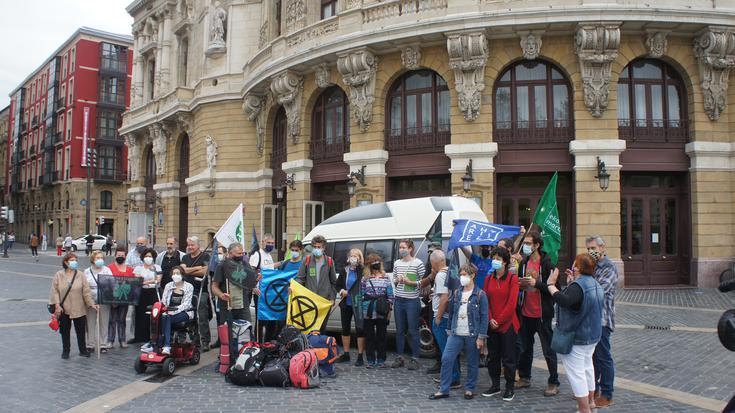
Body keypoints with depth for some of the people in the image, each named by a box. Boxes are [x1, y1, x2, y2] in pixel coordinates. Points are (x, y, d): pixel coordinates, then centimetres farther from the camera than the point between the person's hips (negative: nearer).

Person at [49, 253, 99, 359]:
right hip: (64, 309, 0)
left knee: (81, 330, 7)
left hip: (79, 309, 0)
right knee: (65, 331, 11)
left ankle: (83, 350, 21)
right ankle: (65, 351, 25)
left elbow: (86, 291, -2)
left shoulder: (81, 276, -1)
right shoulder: (58, 275, 0)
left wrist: (92, 304, -7)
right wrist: (57, 305, -10)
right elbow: (55, 291, -2)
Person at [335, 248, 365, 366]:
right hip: (346, 304, 6)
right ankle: (346, 354, 26)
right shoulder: (344, 271, 7)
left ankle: (360, 356, 9)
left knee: (360, 329, 0)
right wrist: (342, 291, -4)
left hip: (358, 305, -6)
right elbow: (338, 285, 16)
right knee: (345, 329, 13)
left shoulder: (363, 271, -10)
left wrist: (348, 292, -16)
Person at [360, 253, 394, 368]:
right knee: (369, 336, 5)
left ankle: (381, 360, 16)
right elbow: (361, 296, 3)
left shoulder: (386, 279, 5)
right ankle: (370, 360, 15)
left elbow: (390, 297, 5)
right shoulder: (364, 279, 5)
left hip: (382, 314, 0)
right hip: (368, 314, 0)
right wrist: (362, 311, -3)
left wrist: (389, 311, -1)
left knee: (382, 336, 5)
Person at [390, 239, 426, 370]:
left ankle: (415, 359, 9)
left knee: (413, 331, -1)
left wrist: (410, 282, -16)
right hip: (399, 300, 5)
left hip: (412, 301, -5)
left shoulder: (418, 263, -6)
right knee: (399, 330, 10)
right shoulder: (397, 263, 10)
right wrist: (397, 280, -2)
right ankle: (400, 357, 19)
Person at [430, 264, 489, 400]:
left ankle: (469, 389, 24)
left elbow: (484, 316, -7)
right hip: (456, 334, 4)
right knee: (446, 359, -2)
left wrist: (481, 337, -10)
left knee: (472, 363, 7)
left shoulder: (480, 294, -6)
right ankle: (443, 390, 6)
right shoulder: (456, 293, 8)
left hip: (472, 335, -4)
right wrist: (450, 330, 13)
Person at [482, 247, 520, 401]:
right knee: (492, 356, 12)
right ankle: (495, 385, 25)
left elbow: (512, 303, -12)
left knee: (508, 358, 3)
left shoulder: (512, 279, -8)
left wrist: (499, 320, -12)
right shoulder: (489, 279, 8)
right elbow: (486, 301, 6)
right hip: (491, 325, 5)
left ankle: (510, 388, 16)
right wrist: (490, 319, -7)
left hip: (507, 324, -5)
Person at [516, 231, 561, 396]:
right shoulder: (524, 263, 9)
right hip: (526, 313, 7)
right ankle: (524, 378, 29)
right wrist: (520, 284, -3)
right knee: (524, 348, 15)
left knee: (548, 350, 3)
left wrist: (536, 283, -25)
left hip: (542, 314, -7)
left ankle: (553, 383, 13)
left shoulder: (546, 264, -12)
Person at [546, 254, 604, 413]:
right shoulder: (595, 284, 8)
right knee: (587, 368, 23)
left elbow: (565, 301, -42)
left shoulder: (577, 286, -24)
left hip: (576, 337, -10)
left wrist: (550, 285, -34)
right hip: (592, 335, 10)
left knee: (576, 373, -3)